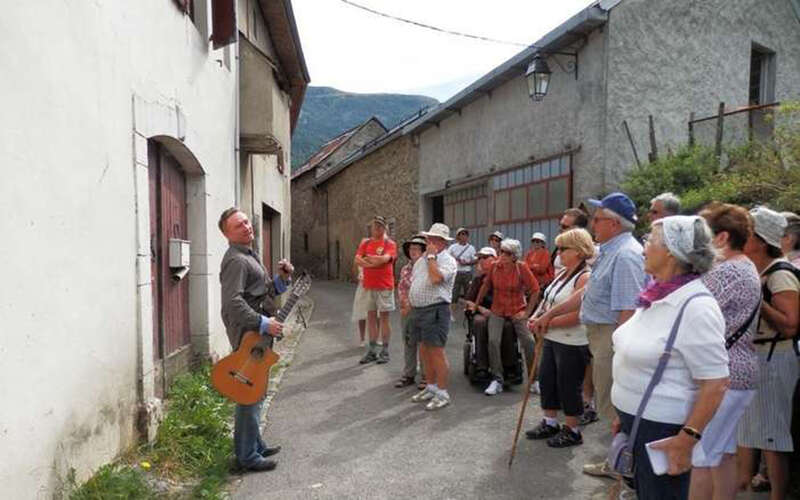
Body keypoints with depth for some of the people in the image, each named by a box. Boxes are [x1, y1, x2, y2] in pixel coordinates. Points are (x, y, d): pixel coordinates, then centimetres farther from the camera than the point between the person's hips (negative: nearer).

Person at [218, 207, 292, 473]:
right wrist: (264, 323, -28)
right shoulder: (236, 260, -17)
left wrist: (282, 279, 4)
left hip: (257, 334, 11)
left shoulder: (249, 256, 17)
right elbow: (233, 302, -28)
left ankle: (255, 445, 32)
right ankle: (247, 456, 7)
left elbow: (265, 293, 21)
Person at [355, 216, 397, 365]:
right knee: (371, 317, 9)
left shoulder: (389, 243, -2)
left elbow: (385, 258, -20)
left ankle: (385, 351, 8)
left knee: (384, 318, 1)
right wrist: (375, 262, -15)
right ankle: (372, 351, 16)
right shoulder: (365, 243, 11)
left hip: (384, 286, -4)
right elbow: (357, 260, -2)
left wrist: (367, 258, -7)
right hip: (368, 286, 5)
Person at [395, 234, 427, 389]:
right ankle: (409, 375, 24)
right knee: (408, 343, 13)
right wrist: (404, 303, -4)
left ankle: (426, 376, 13)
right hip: (406, 311, 6)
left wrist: (411, 305, -13)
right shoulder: (405, 269, 10)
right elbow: (400, 288, 12)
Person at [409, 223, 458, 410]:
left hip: (435, 310, -8)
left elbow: (436, 278, -26)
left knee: (437, 353, -6)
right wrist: (410, 301, 13)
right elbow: (412, 282, 23)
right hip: (418, 310, 8)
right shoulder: (421, 260, 16)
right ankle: (430, 387, 29)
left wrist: (431, 256, -16)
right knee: (425, 351, 16)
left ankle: (442, 393, 4)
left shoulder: (447, 260, -9)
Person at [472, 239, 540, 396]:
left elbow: (535, 289, -7)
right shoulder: (495, 266, -5)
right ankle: (497, 380, -4)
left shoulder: (521, 267, -12)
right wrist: (476, 305, 14)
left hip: (517, 310, -1)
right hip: (498, 311, 2)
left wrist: (527, 312, -9)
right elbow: (486, 286, 9)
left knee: (528, 341, -11)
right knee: (493, 341, -16)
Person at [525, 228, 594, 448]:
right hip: (552, 338, 9)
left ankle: (572, 431, 23)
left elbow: (575, 315, -24)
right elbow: (548, 298, 14)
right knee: (546, 379, 16)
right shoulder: (563, 273, 10)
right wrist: (536, 316, -3)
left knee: (568, 386, 5)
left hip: (572, 343, -9)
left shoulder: (585, 277, -19)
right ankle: (550, 423, 33)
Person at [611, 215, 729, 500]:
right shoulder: (656, 297, 5)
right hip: (634, 419, 8)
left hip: (662, 430, -8)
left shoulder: (696, 307, -21)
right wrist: (624, 415, 18)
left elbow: (715, 383, -21)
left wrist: (687, 439, -21)